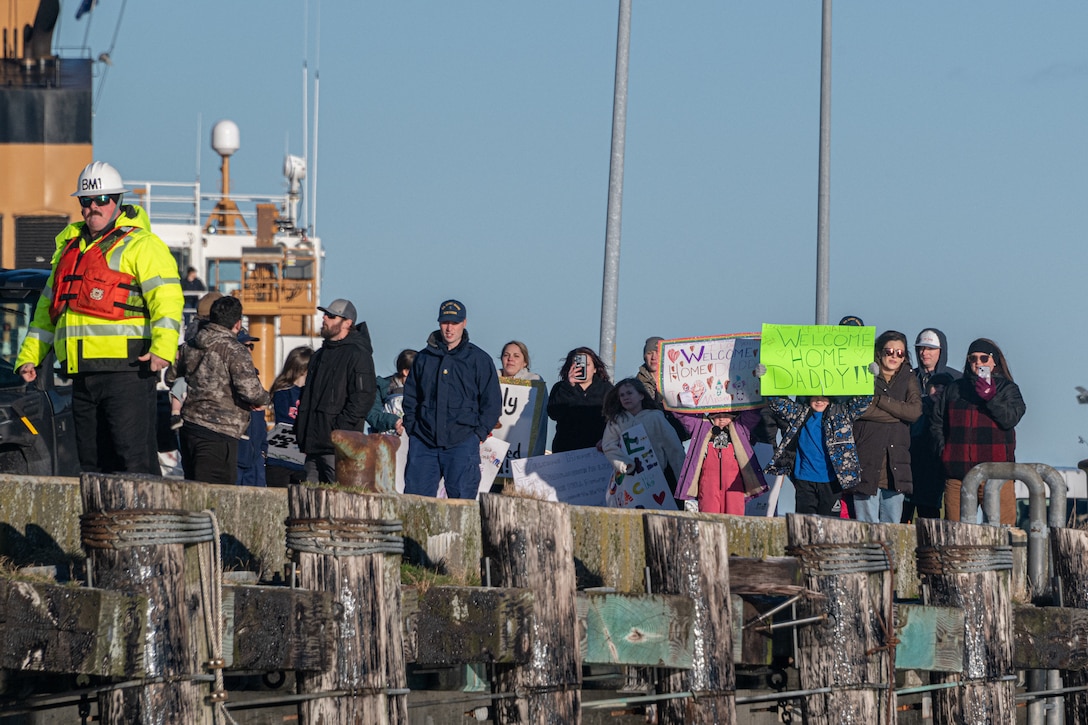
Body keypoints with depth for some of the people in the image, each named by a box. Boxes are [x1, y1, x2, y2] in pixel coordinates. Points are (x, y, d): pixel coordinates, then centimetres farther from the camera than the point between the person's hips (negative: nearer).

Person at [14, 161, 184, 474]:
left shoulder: (140, 245, 0)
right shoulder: (70, 246, 24)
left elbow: (167, 298, -13)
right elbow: (47, 308, 30)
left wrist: (163, 349, -28)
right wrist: (29, 356, 19)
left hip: (125, 369, -8)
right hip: (83, 375, 8)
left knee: (134, 459, -13)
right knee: (93, 465, 7)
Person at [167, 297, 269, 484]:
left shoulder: (190, 347, 12)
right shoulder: (235, 351, -11)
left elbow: (171, 377, 24)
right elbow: (250, 390, -20)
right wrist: (263, 400, 1)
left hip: (188, 426, 8)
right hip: (218, 432, -8)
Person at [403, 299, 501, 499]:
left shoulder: (479, 360, 5)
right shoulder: (424, 358, 13)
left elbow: (492, 402, 6)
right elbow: (410, 398, 20)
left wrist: (479, 433, -3)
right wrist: (411, 428, 8)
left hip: (462, 444, -3)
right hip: (423, 443, 3)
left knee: (461, 498, -6)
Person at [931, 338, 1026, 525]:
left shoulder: (1007, 389, 9)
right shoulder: (954, 389, 17)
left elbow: (1011, 419, -7)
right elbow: (936, 422, 21)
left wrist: (991, 398, -19)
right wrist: (942, 447, 6)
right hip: (958, 472, 3)